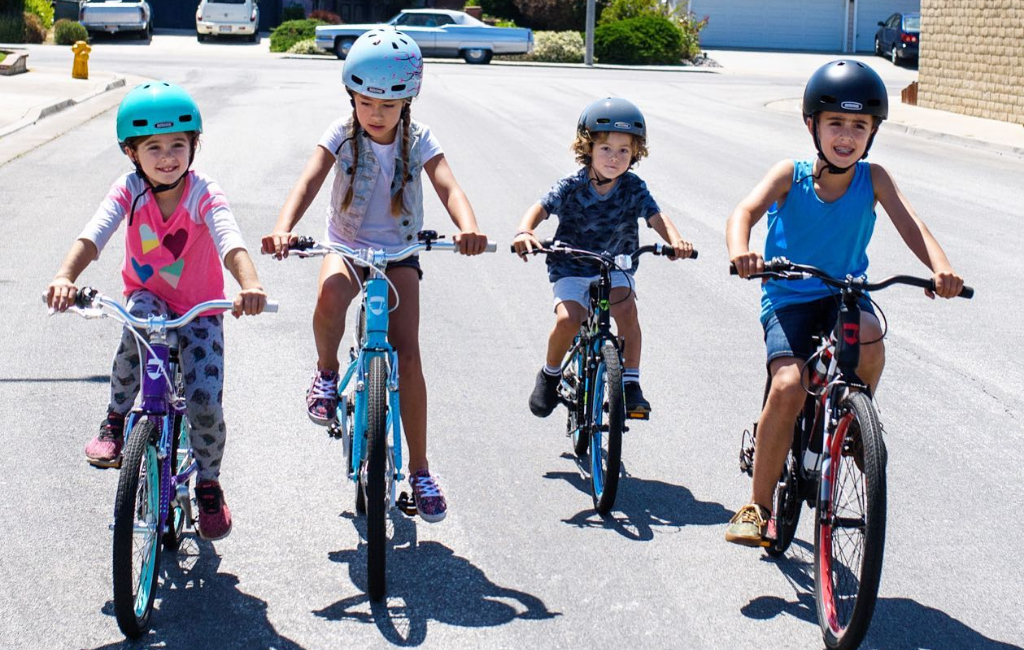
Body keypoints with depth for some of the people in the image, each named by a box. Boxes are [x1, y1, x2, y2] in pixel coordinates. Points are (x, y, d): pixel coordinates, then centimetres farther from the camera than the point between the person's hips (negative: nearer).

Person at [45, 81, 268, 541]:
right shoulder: (129, 190, -13)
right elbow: (94, 234, -29)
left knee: (205, 401, -16)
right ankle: (116, 421, -12)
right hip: (146, 296, 1)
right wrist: (65, 277, -50)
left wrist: (249, 285, -58)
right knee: (141, 324, -37)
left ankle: (209, 485, 13)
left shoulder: (204, 193, -19)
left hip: (199, 308, -1)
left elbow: (230, 242, -36)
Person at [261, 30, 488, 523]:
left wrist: (468, 227, -46)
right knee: (331, 293, -37)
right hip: (346, 247, 0)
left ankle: (419, 470, 1)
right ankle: (327, 372, -5)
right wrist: (283, 229, -43)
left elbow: (448, 186, -23)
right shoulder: (342, 134, -9)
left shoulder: (418, 140, -8)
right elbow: (309, 183, -22)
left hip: (398, 254, 1)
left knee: (408, 354, -11)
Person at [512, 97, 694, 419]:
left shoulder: (633, 188, -8)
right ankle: (550, 375, 5)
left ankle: (630, 383, -14)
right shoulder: (572, 187, -14)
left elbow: (656, 217, -19)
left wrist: (675, 240, -41)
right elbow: (539, 209, -23)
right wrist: (525, 232, -46)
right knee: (568, 319, -25)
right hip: (571, 268, -1)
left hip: (615, 269, 1)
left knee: (626, 308, -28)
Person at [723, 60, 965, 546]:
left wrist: (941, 268, -37)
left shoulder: (873, 179, -3)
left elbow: (910, 224, -16)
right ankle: (759, 505, -6)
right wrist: (740, 251, -47)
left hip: (845, 294, 2)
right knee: (787, 386, -23)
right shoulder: (790, 176, -8)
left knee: (869, 340, -32)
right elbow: (744, 212, -23)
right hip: (789, 298, -2)